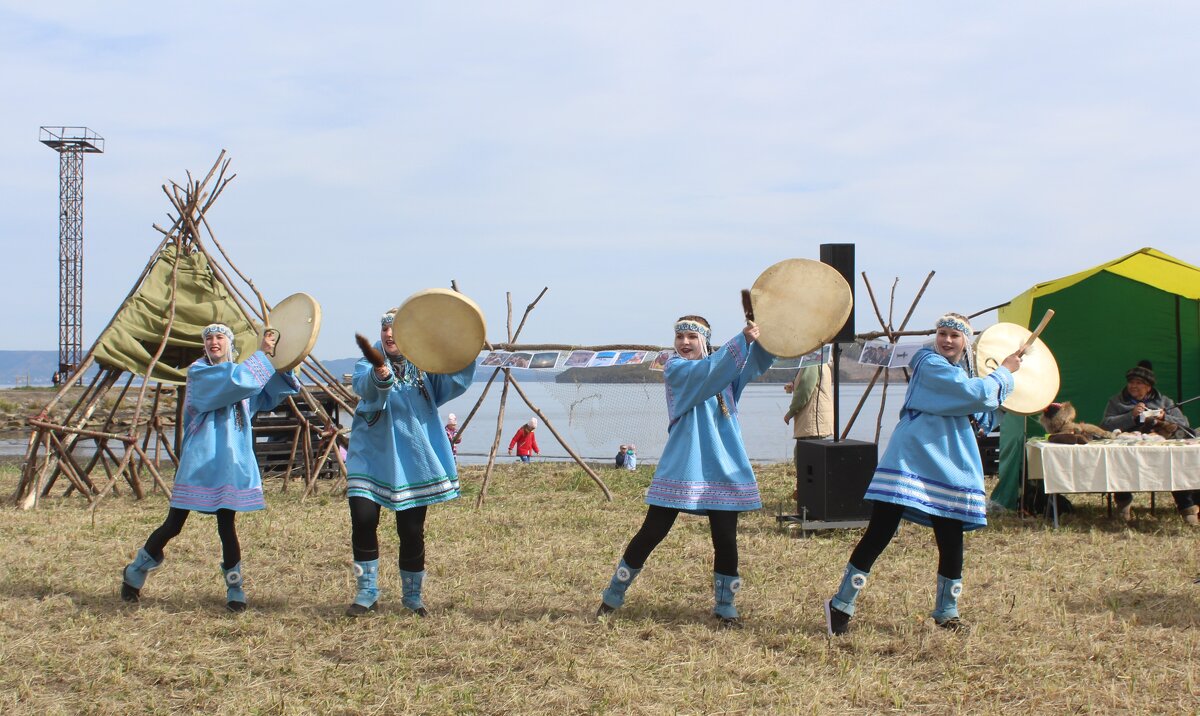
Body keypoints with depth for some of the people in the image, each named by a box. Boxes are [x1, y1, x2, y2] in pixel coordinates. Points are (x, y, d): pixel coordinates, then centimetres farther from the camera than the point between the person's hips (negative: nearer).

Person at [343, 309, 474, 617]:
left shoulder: (423, 367, 5)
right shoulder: (367, 365, -3)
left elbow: (455, 382, -8)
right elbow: (367, 388, -26)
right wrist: (380, 372, -49)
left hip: (412, 461, 2)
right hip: (372, 458, -1)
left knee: (412, 531, 3)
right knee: (363, 520, -13)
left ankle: (412, 595, 21)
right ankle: (367, 592, 3)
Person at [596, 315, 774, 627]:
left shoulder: (723, 367, 13)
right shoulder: (676, 368, -3)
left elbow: (757, 363, 1)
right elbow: (708, 371, -21)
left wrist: (763, 338, -20)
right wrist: (743, 339, -28)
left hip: (724, 469, 4)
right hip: (681, 469, -4)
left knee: (725, 539, 1)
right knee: (651, 533, 0)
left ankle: (724, 606, 18)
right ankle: (613, 596, 15)